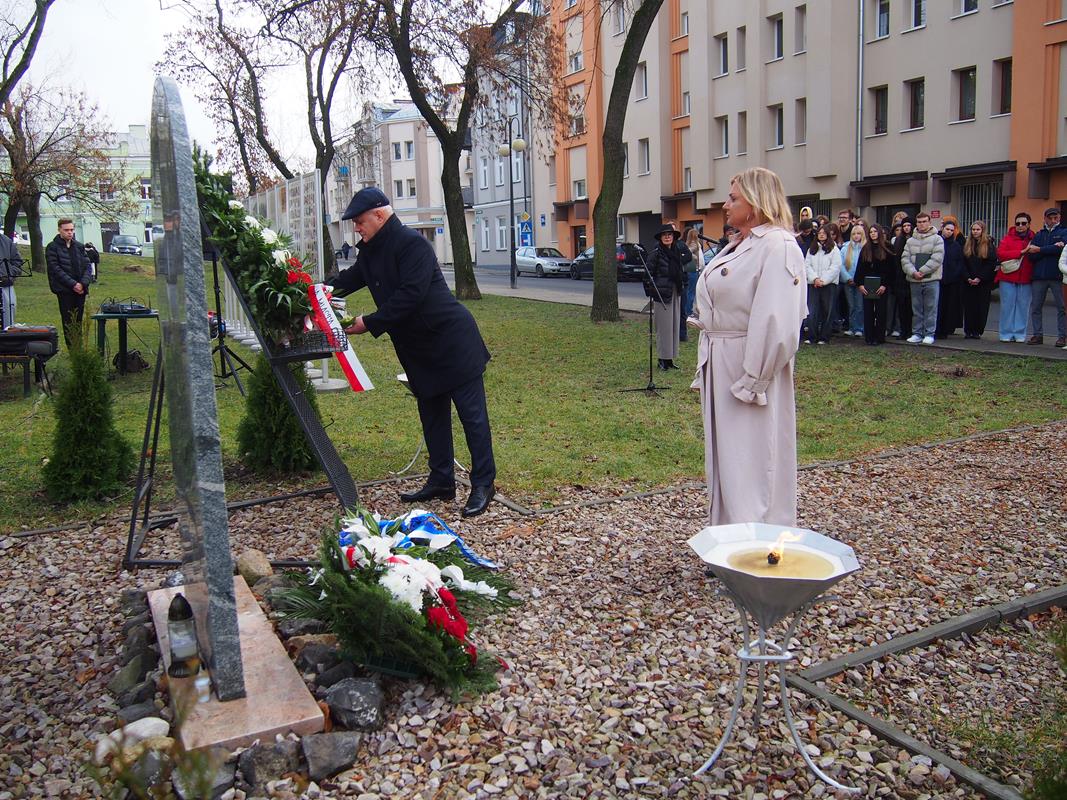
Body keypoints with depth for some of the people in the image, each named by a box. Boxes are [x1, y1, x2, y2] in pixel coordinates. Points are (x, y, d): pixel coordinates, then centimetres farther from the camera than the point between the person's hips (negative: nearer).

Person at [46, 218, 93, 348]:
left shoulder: (79, 246, 12)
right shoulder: (52, 247, -1)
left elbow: (88, 266, 8)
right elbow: (55, 269, -9)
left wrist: (83, 283, -8)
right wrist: (72, 284, -16)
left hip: (80, 289, 4)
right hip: (64, 290, -4)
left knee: (78, 321, 7)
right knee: (68, 322, -3)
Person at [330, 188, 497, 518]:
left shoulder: (411, 243, -18)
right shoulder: (371, 250, 10)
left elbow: (410, 295, -25)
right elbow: (351, 279, 23)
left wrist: (370, 324, -20)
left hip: (452, 340, -10)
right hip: (421, 349, 10)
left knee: (472, 413, -4)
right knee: (432, 416, 14)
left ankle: (483, 484, 2)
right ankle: (441, 481, 24)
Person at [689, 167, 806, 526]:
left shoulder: (777, 247, -16)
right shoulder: (737, 246, 14)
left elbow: (776, 324, -23)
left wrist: (752, 382, -21)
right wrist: (707, 370, 15)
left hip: (747, 370, -9)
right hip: (719, 367, 10)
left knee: (752, 464, -1)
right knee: (723, 460, 17)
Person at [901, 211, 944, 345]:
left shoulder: (937, 239, 1)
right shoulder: (910, 241, 12)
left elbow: (937, 259, -9)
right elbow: (905, 259, 4)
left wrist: (922, 271, -15)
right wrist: (913, 272, -13)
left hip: (931, 280, -3)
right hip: (914, 280, 4)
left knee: (930, 308, 0)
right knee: (916, 309, 9)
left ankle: (929, 334, 6)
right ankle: (917, 333, 16)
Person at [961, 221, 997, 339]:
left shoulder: (989, 245, 0)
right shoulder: (966, 245, 8)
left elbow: (992, 264, -5)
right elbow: (963, 264, 5)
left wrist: (980, 278, -13)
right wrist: (968, 278, -8)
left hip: (984, 282, -2)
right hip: (968, 282, 2)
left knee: (982, 307, 0)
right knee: (969, 306, 1)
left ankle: (978, 331, 5)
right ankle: (968, 331, 6)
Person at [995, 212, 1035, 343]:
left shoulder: (1033, 239, 9)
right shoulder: (1008, 238, 4)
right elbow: (1000, 254, -10)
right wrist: (1022, 252, -13)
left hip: (1025, 279, 2)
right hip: (1007, 278, -1)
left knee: (1023, 306, 3)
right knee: (1007, 306, 1)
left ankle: (1020, 334, 10)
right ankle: (1005, 334, 7)